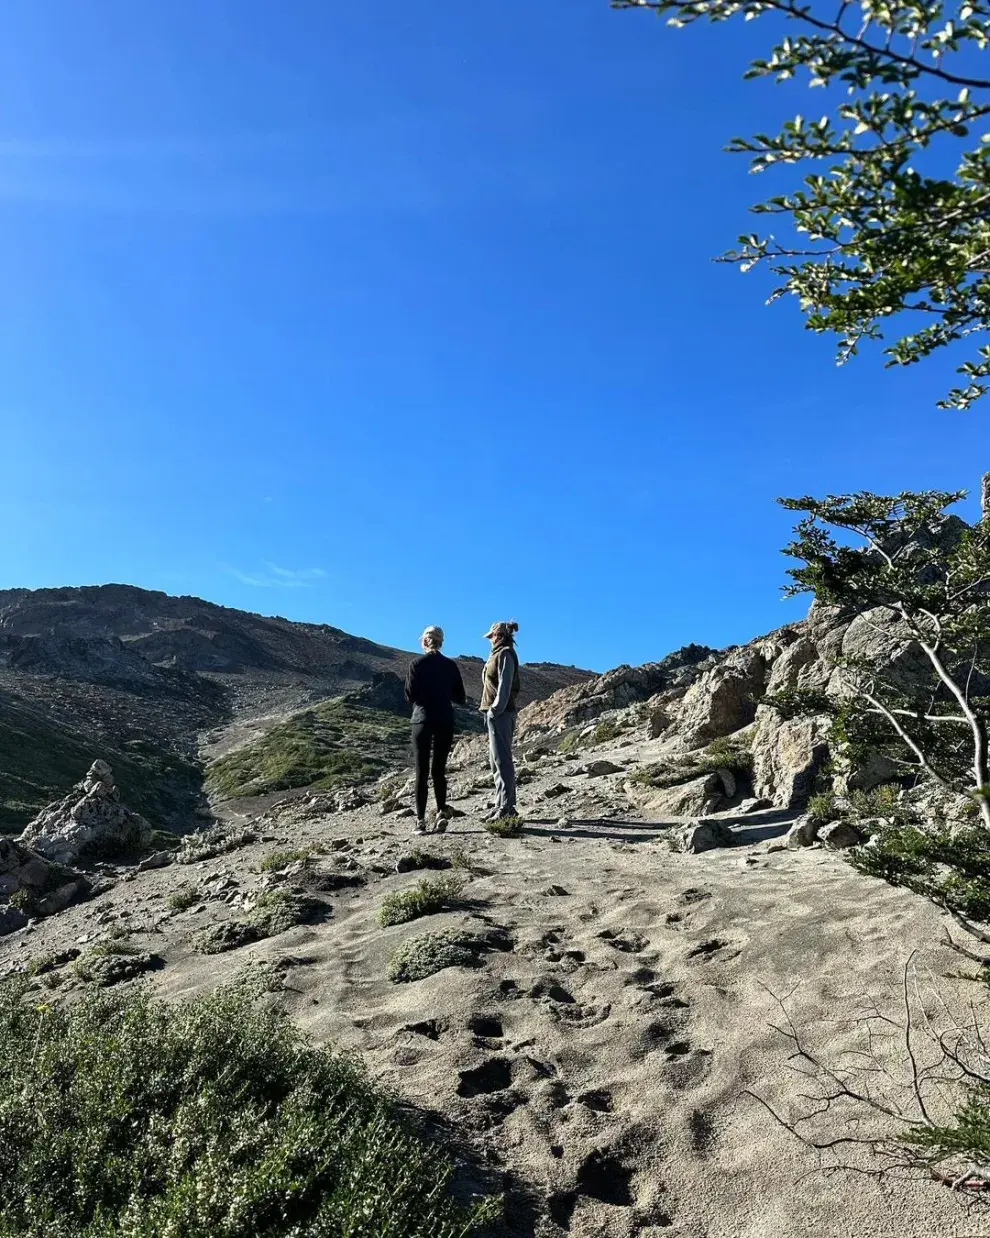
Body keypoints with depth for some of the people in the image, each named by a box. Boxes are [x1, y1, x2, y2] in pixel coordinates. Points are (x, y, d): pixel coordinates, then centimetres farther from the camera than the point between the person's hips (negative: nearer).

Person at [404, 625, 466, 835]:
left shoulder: (418, 664, -6)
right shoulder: (451, 665, 3)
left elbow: (409, 695, -5)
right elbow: (460, 698, 6)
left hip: (422, 720, -2)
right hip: (445, 721, 2)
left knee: (422, 770, 4)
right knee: (439, 769, 12)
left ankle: (421, 820, 2)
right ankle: (441, 812, -4)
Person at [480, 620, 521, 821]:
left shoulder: (505, 654, -9)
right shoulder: (501, 654, 19)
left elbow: (504, 685, -17)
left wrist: (495, 710, -20)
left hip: (499, 713, -10)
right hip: (500, 713, 10)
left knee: (501, 759, -11)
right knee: (499, 759, 13)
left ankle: (505, 806, -11)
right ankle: (506, 805, 17)